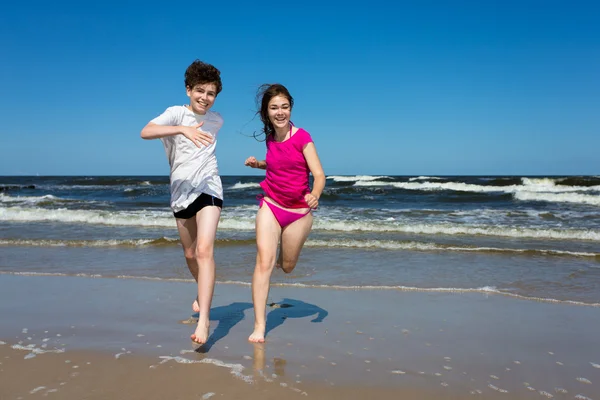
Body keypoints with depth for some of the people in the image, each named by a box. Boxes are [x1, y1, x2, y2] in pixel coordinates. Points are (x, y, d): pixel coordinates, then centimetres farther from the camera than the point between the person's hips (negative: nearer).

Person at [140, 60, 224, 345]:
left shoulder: (217, 121, 4)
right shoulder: (177, 113, -7)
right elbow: (145, 132, -28)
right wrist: (183, 129, -40)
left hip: (208, 188, 0)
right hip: (181, 191, 1)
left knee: (204, 249, -20)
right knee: (189, 253, 15)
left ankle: (204, 319, -19)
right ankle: (203, 293, 44)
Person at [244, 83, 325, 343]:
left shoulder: (302, 137, -11)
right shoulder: (270, 138, 3)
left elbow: (319, 175, -16)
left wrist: (315, 195, -36)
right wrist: (258, 164, 4)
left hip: (299, 211, -2)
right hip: (270, 206, 2)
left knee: (286, 267, 13)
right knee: (264, 261, -12)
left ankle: (284, 253, 52)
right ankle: (259, 326, -6)